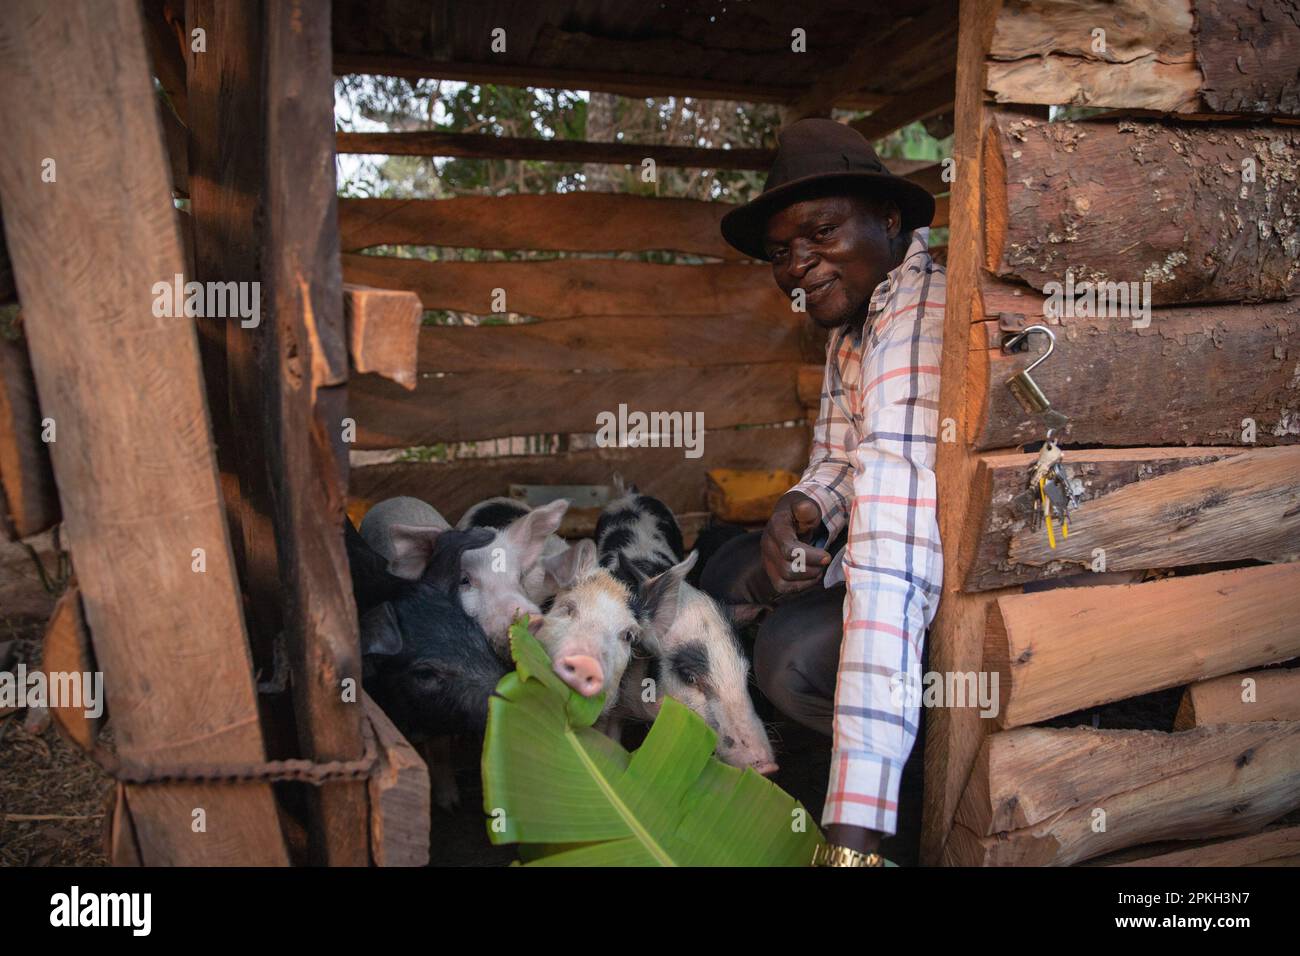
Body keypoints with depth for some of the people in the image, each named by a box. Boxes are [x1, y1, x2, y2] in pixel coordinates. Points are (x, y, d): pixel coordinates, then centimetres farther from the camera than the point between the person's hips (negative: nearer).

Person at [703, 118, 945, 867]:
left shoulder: (918, 321, -31)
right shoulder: (855, 311, 0)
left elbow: (894, 574, -41)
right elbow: (838, 458, 11)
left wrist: (853, 835, -43)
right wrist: (802, 512, -16)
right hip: (945, 541, 9)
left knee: (795, 652, -27)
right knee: (731, 576, 7)